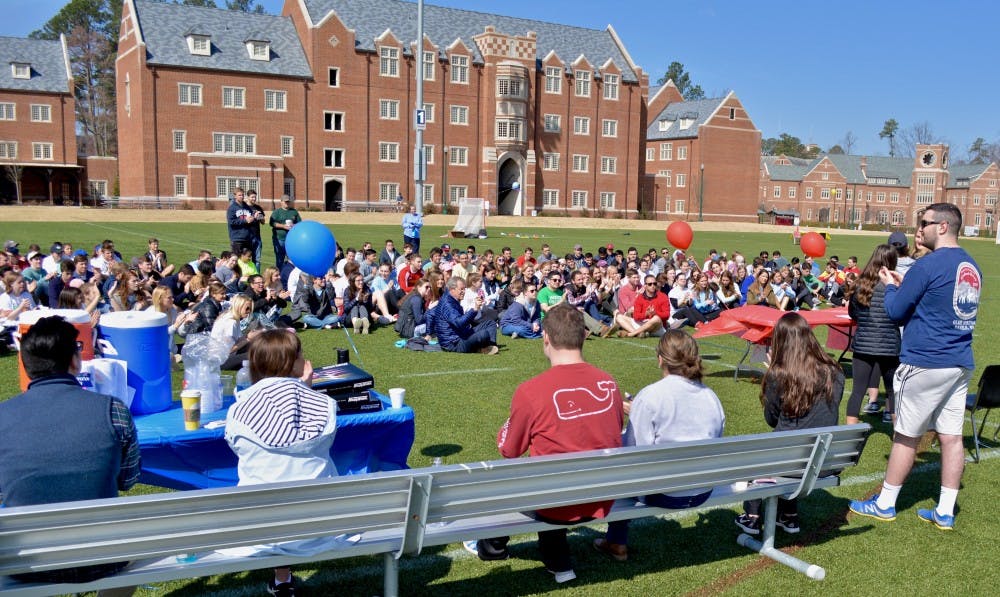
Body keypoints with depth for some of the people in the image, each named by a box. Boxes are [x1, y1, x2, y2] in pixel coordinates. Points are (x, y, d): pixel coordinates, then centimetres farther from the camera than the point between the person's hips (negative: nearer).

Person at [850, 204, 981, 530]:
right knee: (951, 437, 9)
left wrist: (890, 286, 9)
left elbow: (896, 311, -9)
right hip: (961, 365, 8)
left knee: (906, 436, 3)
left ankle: (885, 504, 15)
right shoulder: (971, 267, 11)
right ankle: (945, 513, 15)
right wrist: (904, 285, 16)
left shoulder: (928, 265, -15)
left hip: (925, 363, -7)